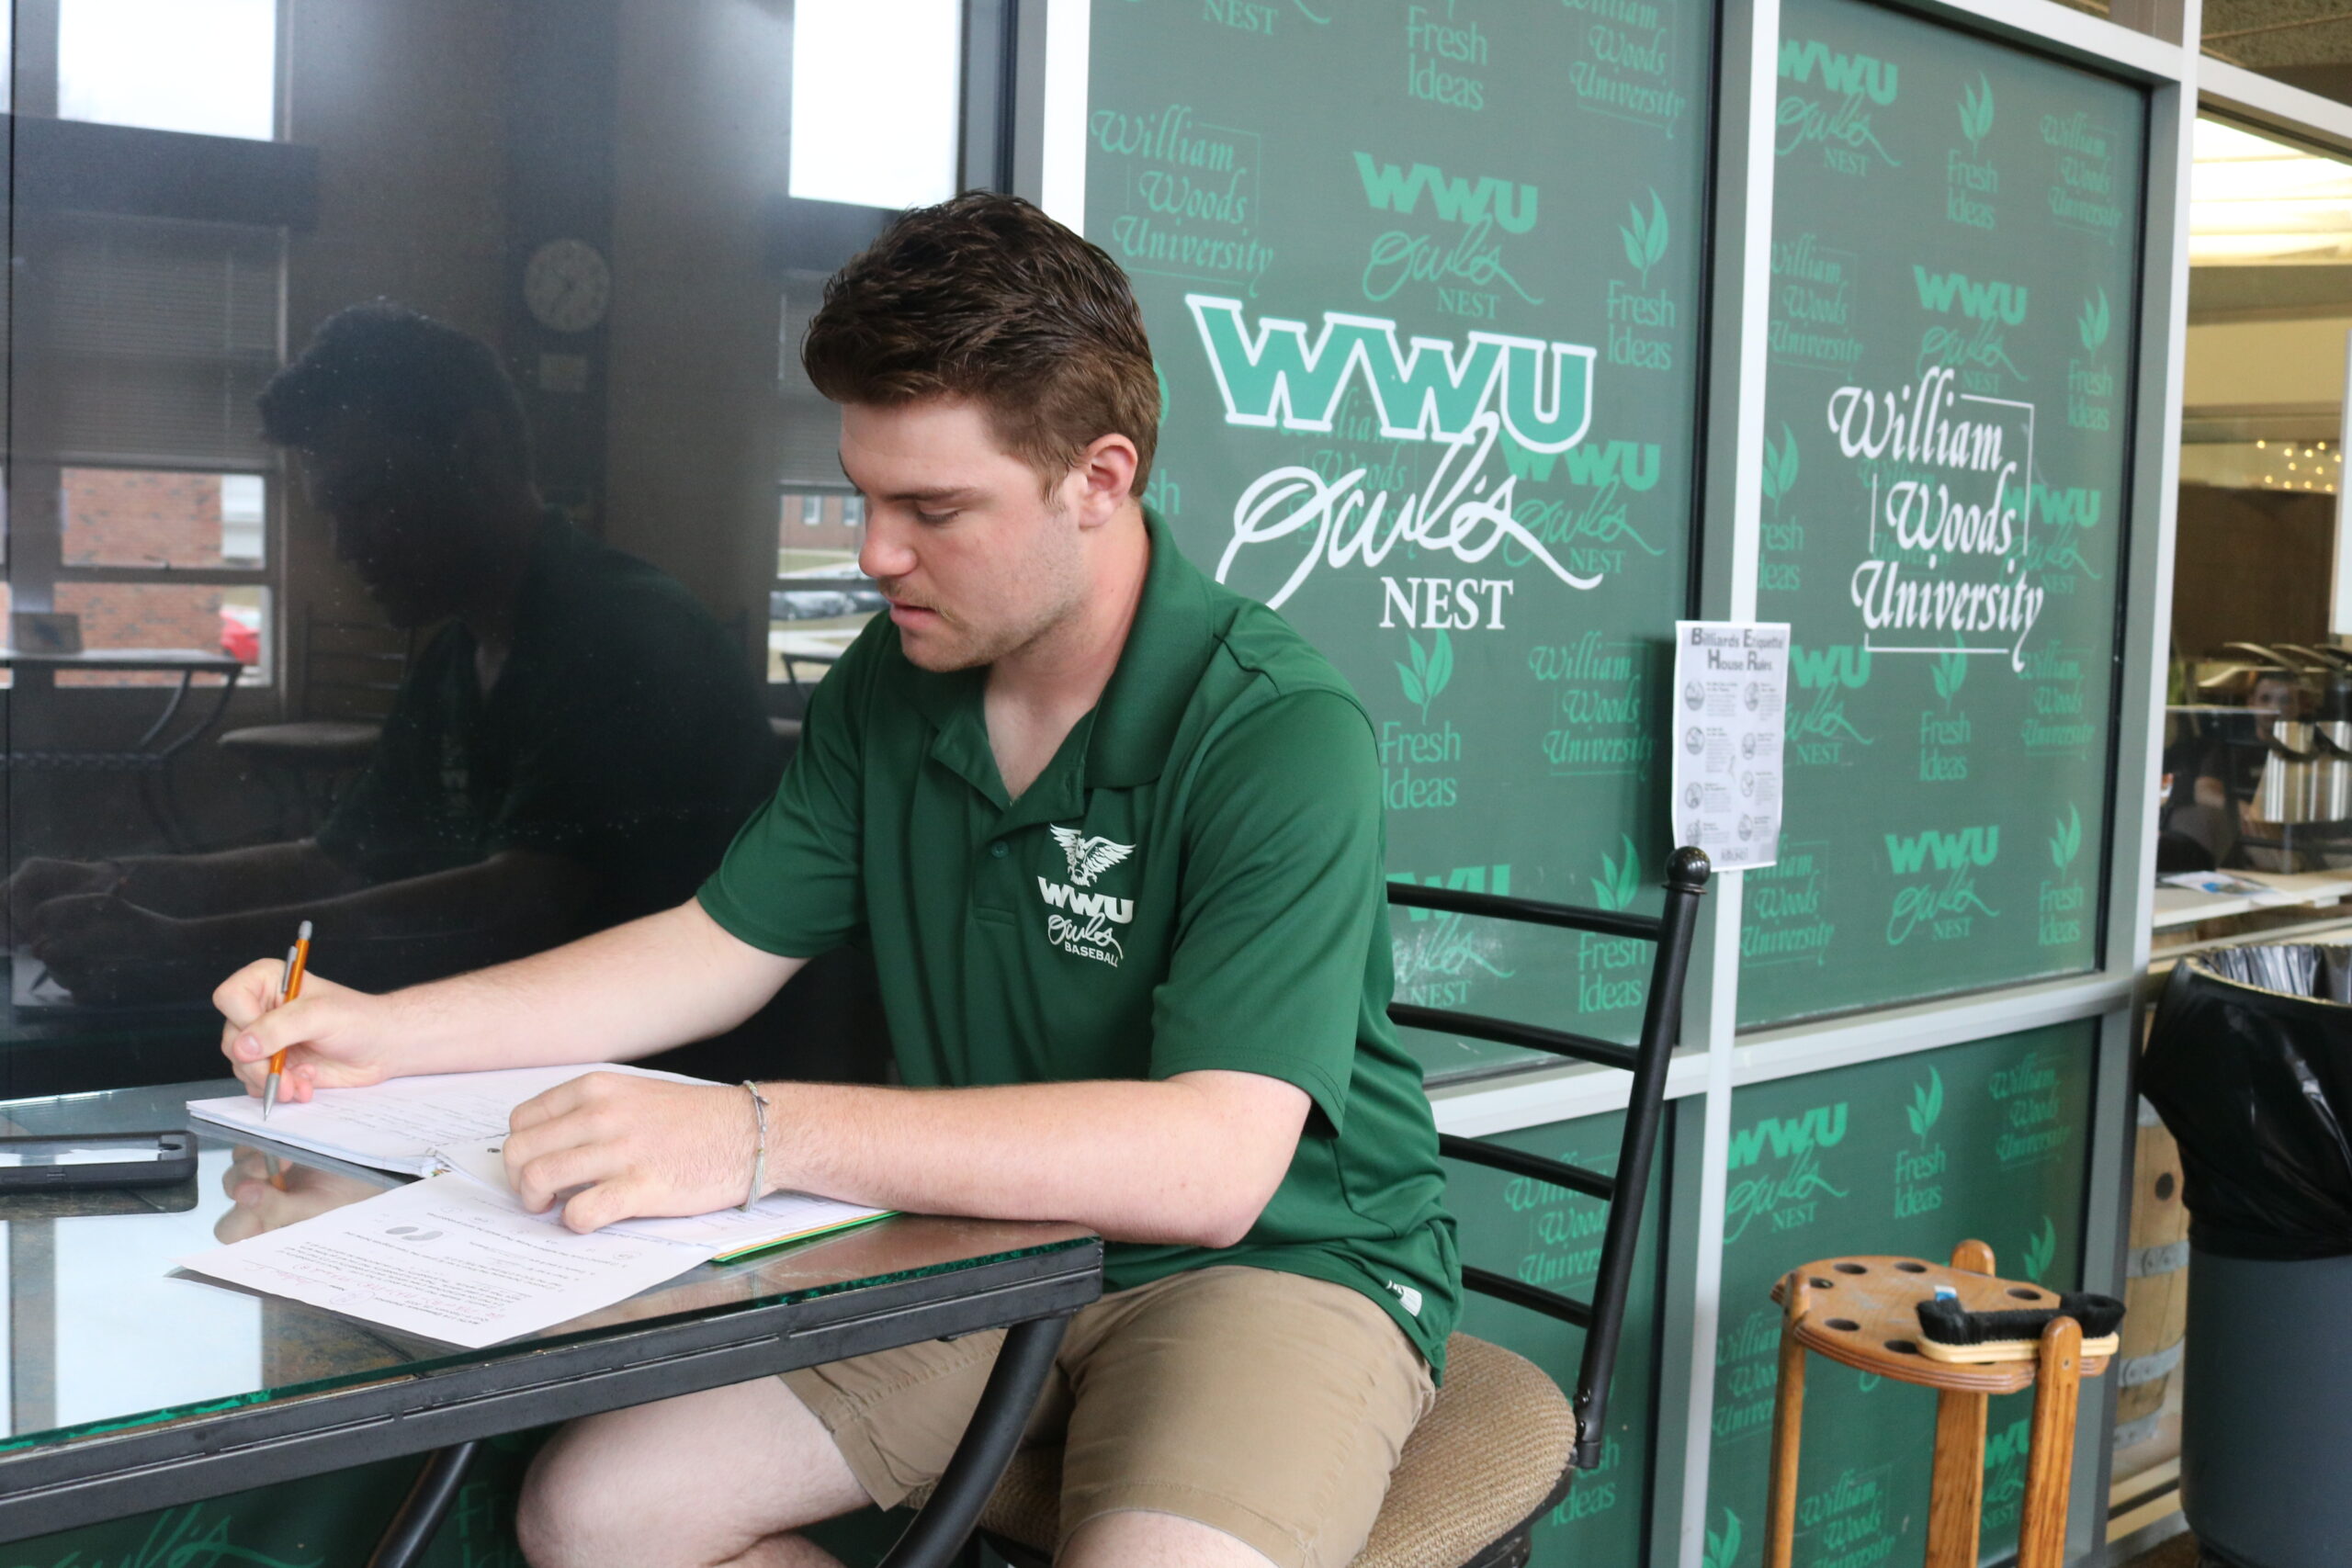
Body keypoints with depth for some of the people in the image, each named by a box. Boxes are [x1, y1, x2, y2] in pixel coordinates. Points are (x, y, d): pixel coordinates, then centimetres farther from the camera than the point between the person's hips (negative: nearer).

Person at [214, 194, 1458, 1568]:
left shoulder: (1279, 734, -22)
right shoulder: (895, 682, 3)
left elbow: (1211, 1162, -32)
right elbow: (725, 945, 12)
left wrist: (766, 1136, -38)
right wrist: (380, 1030, 3)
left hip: (1280, 1261, -6)